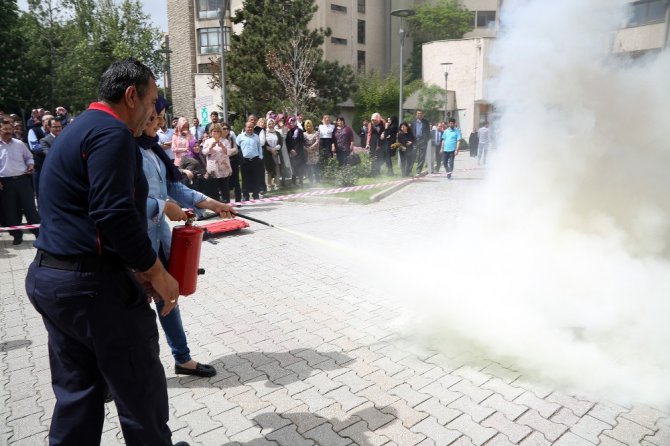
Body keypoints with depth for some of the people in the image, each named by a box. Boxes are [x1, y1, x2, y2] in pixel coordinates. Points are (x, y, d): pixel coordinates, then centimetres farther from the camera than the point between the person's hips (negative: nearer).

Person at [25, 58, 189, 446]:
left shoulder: (81, 129, 17)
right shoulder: (112, 132, -14)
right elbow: (114, 215, -24)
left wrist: (133, 266, 15)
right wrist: (156, 272, -14)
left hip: (50, 276, 10)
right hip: (92, 283, -10)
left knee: (77, 391, 18)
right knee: (141, 386, 8)